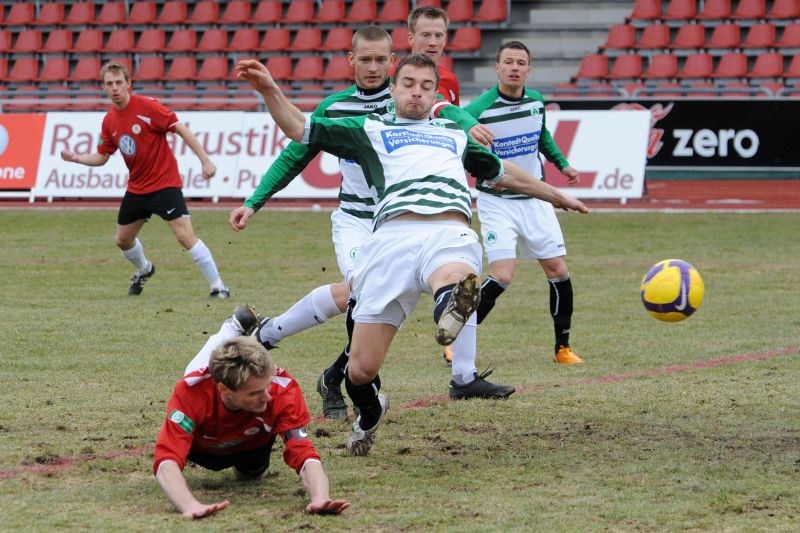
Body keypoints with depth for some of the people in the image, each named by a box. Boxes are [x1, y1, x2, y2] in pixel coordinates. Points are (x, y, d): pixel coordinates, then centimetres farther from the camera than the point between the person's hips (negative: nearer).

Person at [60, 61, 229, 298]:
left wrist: (205, 160, -21)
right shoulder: (109, 121, 4)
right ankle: (144, 270, 48)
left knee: (185, 235, -18)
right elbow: (101, 157, 12)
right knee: (122, 240, 16)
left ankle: (218, 287, -11)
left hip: (164, 183, -7)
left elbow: (181, 129, -16)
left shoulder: (146, 106, -16)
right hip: (136, 188, 7)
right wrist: (76, 158, -5)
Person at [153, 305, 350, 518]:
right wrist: (190, 506, -79)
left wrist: (320, 499, -73)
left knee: (250, 472, 35)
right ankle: (233, 329, 40)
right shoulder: (191, 391, -49)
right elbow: (166, 462, -58)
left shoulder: (284, 390, -45)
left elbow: (306, 457, -51)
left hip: (251, 443, 1)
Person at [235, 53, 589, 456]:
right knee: (361, 369, -5)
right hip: (392, 237, -1)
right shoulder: (369, 130, 29)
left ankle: (453, 302, -73)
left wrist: (557, 196, 60)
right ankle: (369, 415, 24)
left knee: (455, 282, -41)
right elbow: (298, 128, 25)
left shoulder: (455, 135, 38)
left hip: (451, 233, 1)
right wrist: (269, 90, 8)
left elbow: (504, 174, 52)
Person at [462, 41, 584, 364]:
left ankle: (562, 347, 16)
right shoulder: (478, 111, -18)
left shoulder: (536, 102, 2)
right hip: (496, 202, -5)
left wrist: (561, 163, 18)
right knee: (501, 276, -18)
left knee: (558, 271, 1)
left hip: (535, 200, 5)